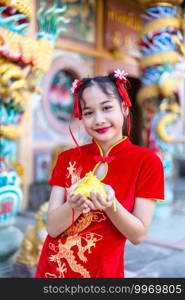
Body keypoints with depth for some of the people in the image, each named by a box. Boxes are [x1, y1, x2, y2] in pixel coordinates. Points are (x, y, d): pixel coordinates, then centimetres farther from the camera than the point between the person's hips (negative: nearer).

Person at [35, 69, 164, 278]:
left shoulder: (147, 162, -12)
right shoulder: (67, 158, -4)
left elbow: (138, 235, -11)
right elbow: (53, 227, -8)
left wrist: (111, 205, -27)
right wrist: (75, 205, -27)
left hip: (101, 272, -2)